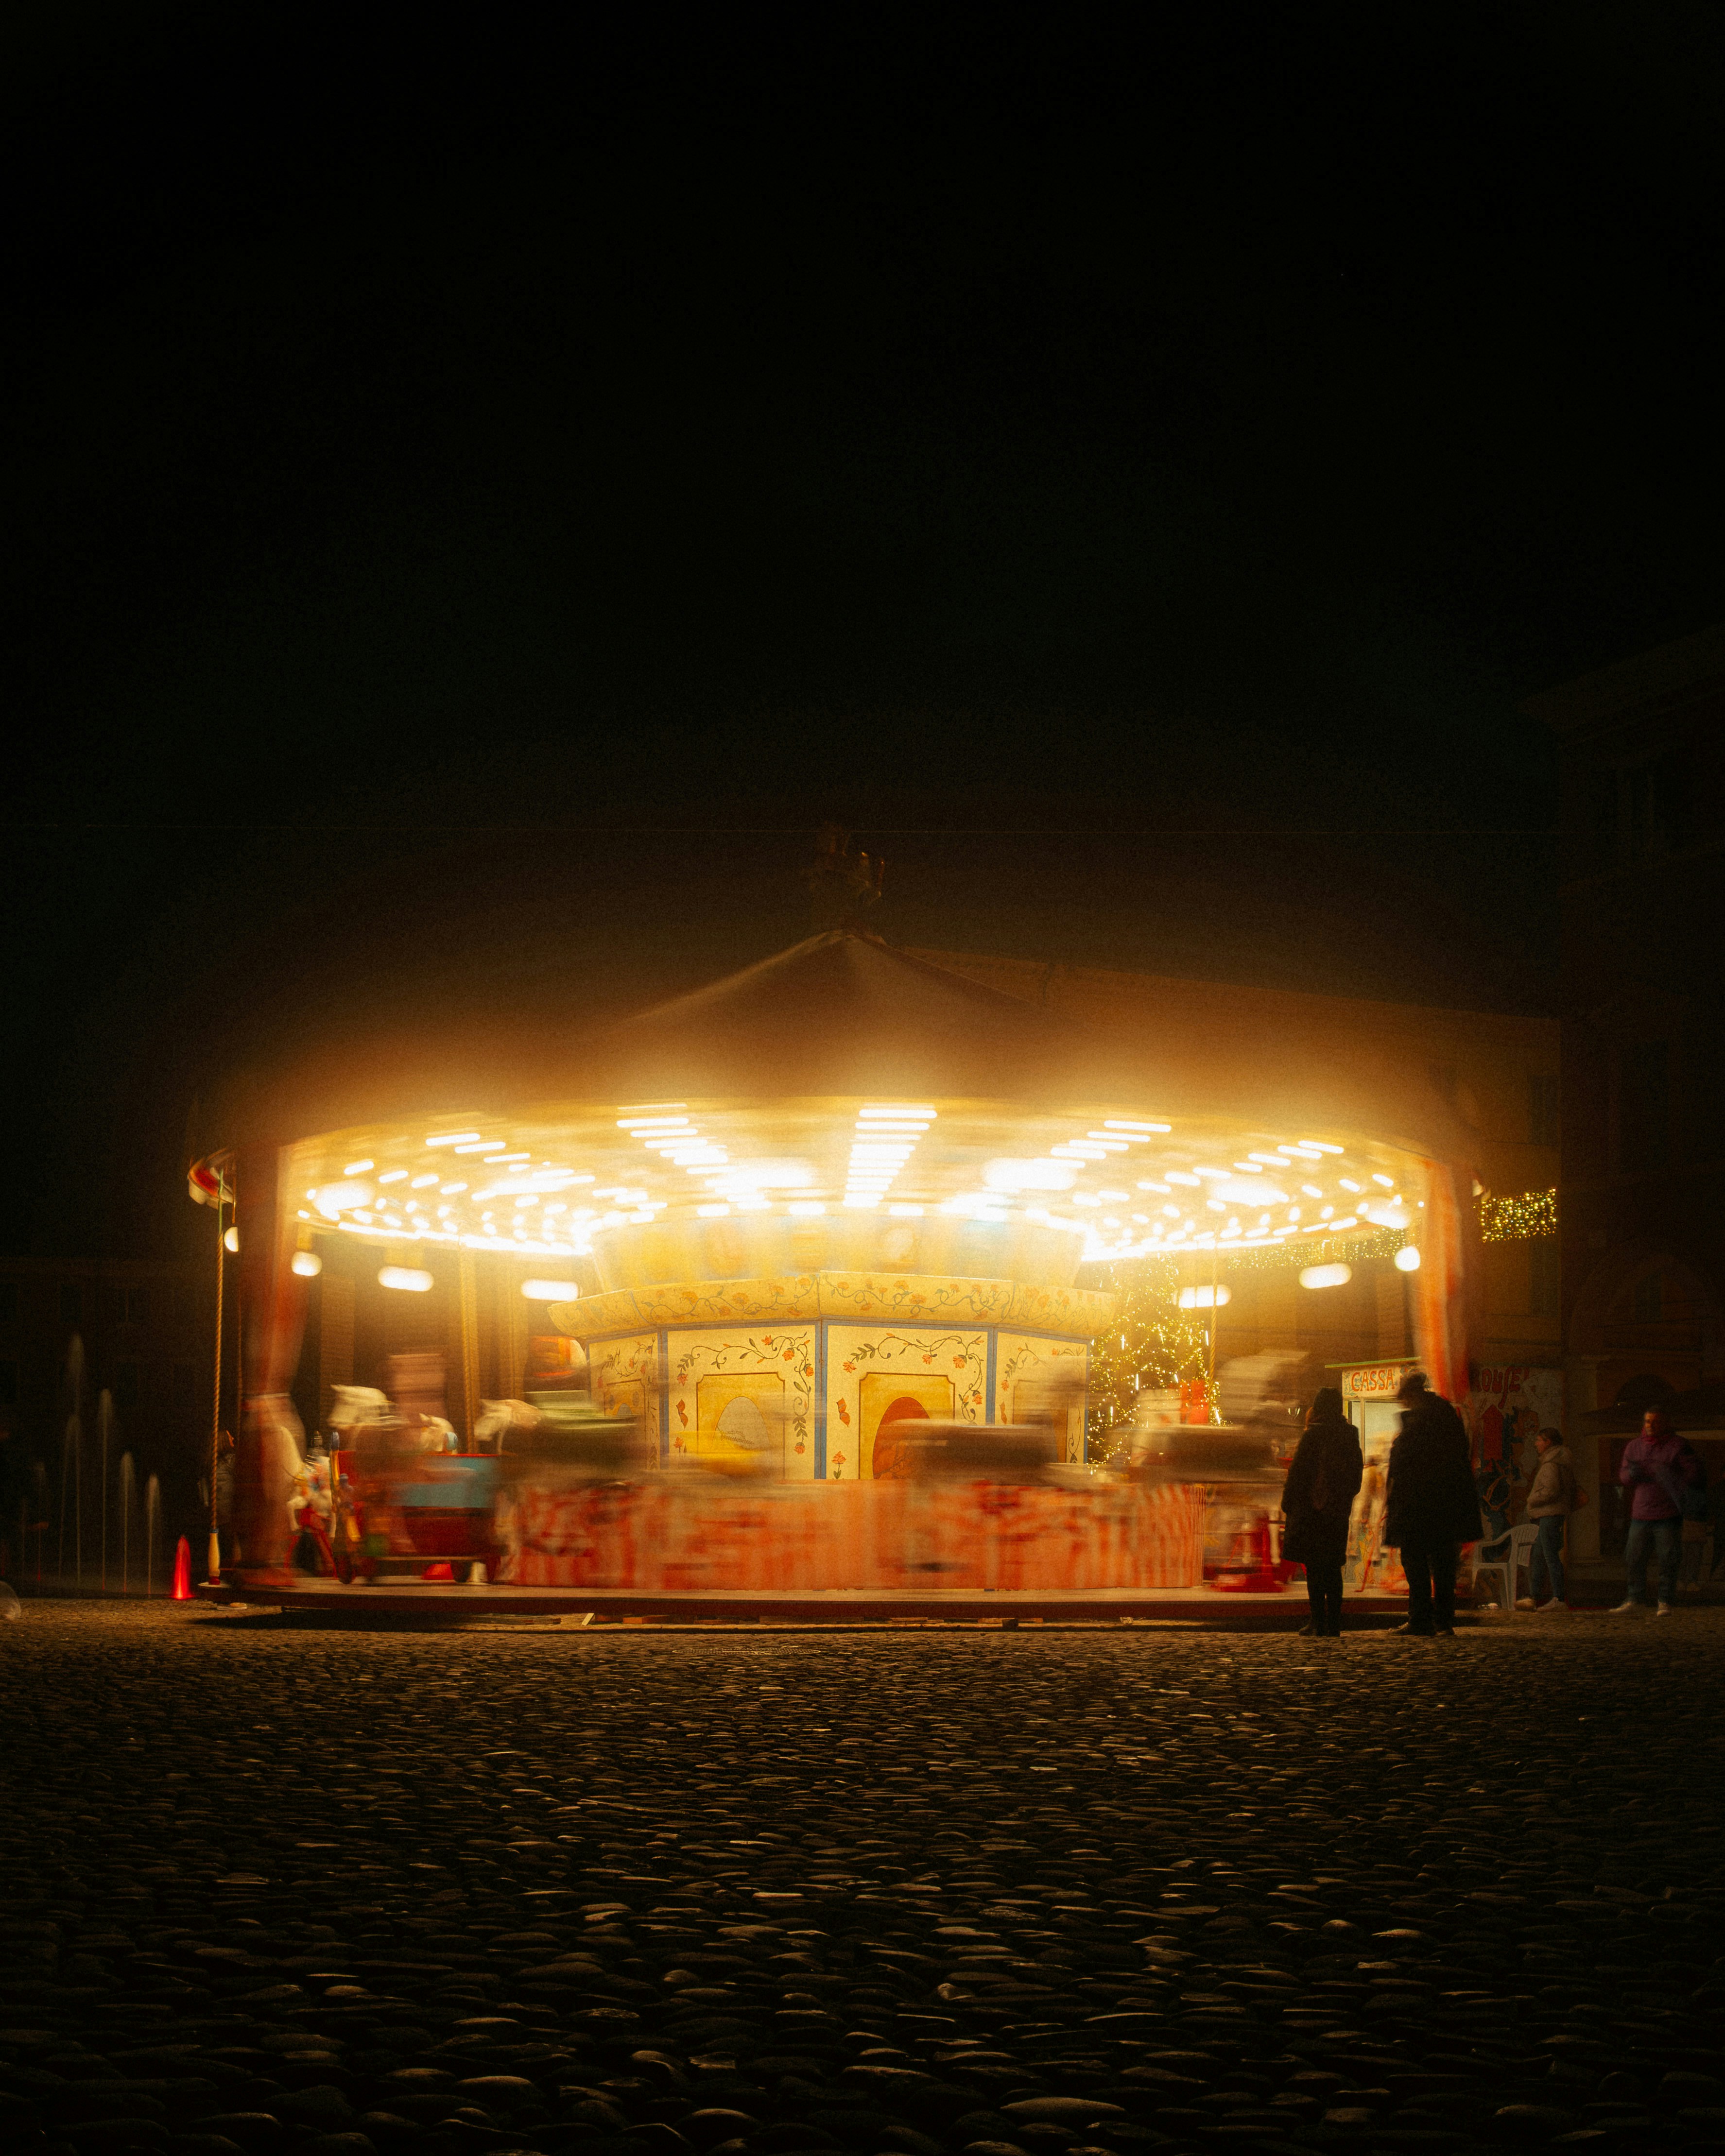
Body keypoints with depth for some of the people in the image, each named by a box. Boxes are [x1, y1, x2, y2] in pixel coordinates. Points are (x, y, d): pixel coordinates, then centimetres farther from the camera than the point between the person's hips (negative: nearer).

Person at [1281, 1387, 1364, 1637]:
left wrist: (1288, 1504, -2)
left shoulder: (1313, 1435, -12)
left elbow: (1298, 1473, -11)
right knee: (1333, 1567, 10)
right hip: (1338, 1512, 5)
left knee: (1314, 1568, -1)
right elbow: (1357, 1472, 11)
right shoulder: (1350, 1436, 5)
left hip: (1312, 1510, -5)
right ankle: (1334, 1625, 8)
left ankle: (1319, 1624, -4)